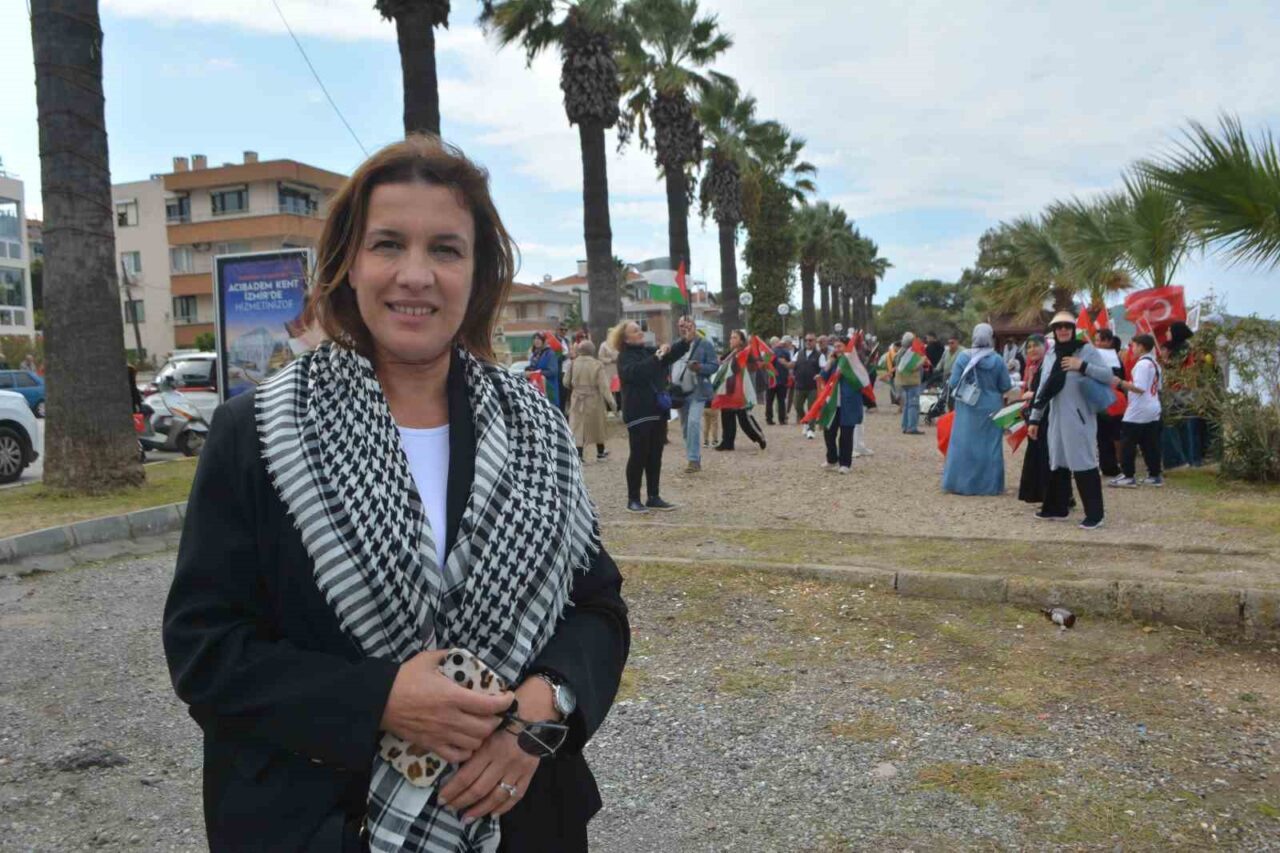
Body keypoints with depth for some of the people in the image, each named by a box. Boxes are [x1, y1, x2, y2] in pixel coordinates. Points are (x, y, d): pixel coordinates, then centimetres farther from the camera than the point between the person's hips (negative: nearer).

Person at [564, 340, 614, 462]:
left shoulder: (573, 363, -5)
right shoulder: (597, 364, -10)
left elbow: (566, 383, 2)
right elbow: (604, 386, -13)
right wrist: (610, 401, -10)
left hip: (577, 400, 0)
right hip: (594, 400, 0)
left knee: (577, 428, 1)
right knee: (597, 426, 16)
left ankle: (578, 456, -12)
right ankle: (601, 453, 32)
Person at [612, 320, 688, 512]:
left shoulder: (649, 351, 13)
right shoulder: (625, 357, -8)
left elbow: (672, 355, 11)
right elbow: (636, 372, -27)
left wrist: (686, 341, -5)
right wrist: (656, 357, -29)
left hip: (658, 411, 7)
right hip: (639, 413, -7)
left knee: (655, 456, 10)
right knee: (639, 455, -4)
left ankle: (654, 497, 17)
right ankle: (633, 499, 4)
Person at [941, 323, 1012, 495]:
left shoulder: (963, 357, -9)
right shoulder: (997, 360, -8)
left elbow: (953, 383, -7)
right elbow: (1006, 386, -4)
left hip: (968, 409, 0)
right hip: (991, 408, 0)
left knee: (964, 444, 6)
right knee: (989, 446, 8)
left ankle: (959, 482, 9)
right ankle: (990, 485, 13)